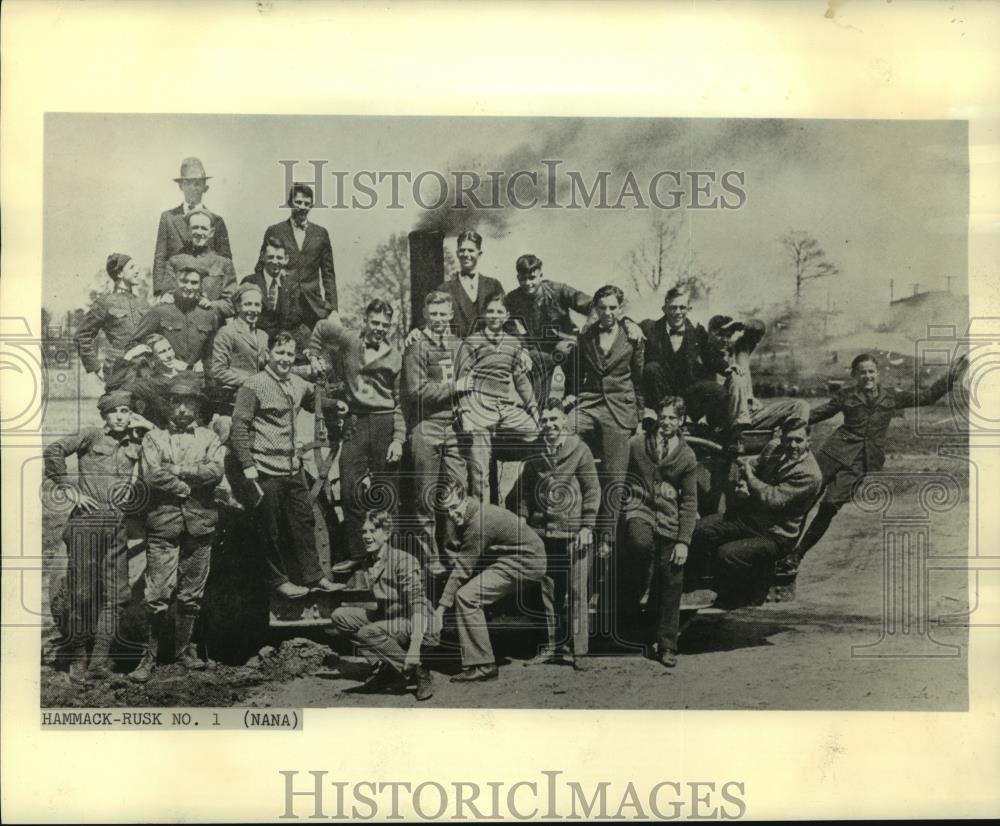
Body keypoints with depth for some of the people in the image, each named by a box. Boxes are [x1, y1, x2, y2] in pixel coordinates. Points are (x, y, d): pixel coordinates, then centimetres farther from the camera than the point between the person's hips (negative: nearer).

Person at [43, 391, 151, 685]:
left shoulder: (134, 444, 14)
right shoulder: (91, 436, 3)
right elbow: (52, 452, -4)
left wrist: (139, 423, 8)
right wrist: (69, 488, -7)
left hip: (117, 523, 4)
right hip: (87, 520, -4)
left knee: (117, 594, 0)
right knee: (82, 592, -2)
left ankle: (100, 660, 5)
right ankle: (78, 659, 7)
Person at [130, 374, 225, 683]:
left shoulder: (209, 438, 13)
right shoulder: (154, 437, 9)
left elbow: (215, 471, -6)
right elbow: (151, 476, -6)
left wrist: (176, 470, -8)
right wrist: (191, 485, -7)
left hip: (200, 524, 2)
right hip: (163, 524, -2)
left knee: (192, 594, 7)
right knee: (158, 595, -6)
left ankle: (184, 649, 19)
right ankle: (150, 655, 2)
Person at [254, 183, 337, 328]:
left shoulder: (321, 234, 12)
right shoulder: (274, 231, 7)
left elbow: (328, 273, 14)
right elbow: (260, 269, 8)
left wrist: (332, 308, 6)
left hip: (313, 306, 1)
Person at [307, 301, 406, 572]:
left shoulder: (395, 356, 6)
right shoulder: (349, 342, 3)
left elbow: (400, 402, 6)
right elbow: (322, 328, 19)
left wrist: (399, 438, -2)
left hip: (385, 424, 0)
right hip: (355, 424, 0)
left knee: (387, 495, 3)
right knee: (350, 492, 1)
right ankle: (355, 554, 11)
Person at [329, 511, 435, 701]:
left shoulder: (403, 561, -19)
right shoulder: (370, 561, 5)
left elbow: (418, 604, -26)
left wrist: (415, 646, -35)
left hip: (411, 622, -9)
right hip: (386, 617, 9)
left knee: (368, 633, -32)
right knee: (339, 616, -1)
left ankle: (418, 672, -14)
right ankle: (384, 666, 0)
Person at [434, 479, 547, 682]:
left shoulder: (479, 522, -24)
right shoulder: (466, 516, 5)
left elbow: (461, 570, -23)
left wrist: (441, 608, -20)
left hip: (526, 561, -10)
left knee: (466, 596, -18)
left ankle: (482, 666, -15)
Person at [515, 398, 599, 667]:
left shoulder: (580, 450, -1)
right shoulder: (534, 455, 10)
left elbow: (592, 490, -2)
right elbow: (524, 492, 15)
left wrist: (587, 526, -8)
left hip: (573, 533, -4)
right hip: (542, 533, 4)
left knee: (575, 593, -1)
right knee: (548, 593, 8)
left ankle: (576, 649, 4)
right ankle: (553, 646, 16)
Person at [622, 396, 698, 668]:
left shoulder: (687, 456, 6)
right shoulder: (637, 444, 4)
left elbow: (689, 501, 6)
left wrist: (684, 541, 0)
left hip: (669, 520, 1)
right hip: (640, 510, -1)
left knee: (671, 588, 1)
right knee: (641, 543, -37)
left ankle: (667, 647, 14)